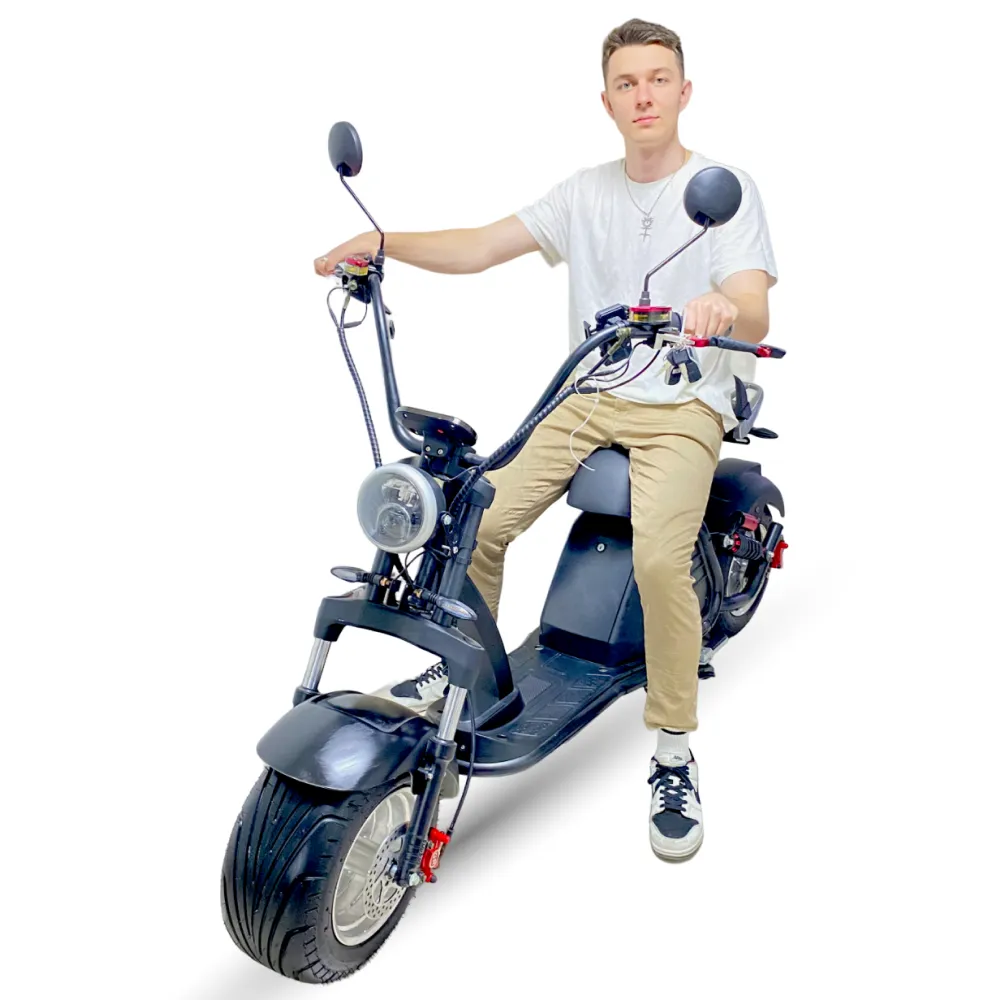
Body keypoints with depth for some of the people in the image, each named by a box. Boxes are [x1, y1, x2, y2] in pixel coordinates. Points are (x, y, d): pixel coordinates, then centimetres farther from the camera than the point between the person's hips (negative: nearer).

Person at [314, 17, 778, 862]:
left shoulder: (726, 187, 0)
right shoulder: (587, 192, 14)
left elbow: (755, 318, -13)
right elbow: (481, 248, 7)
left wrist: (723, 308, -38)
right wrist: (383, 241, -8)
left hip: (685, 406, -4)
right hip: (590, 398, 4)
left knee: (658, 555, -28)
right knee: (480, 520, -13)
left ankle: (675, 757, -9)